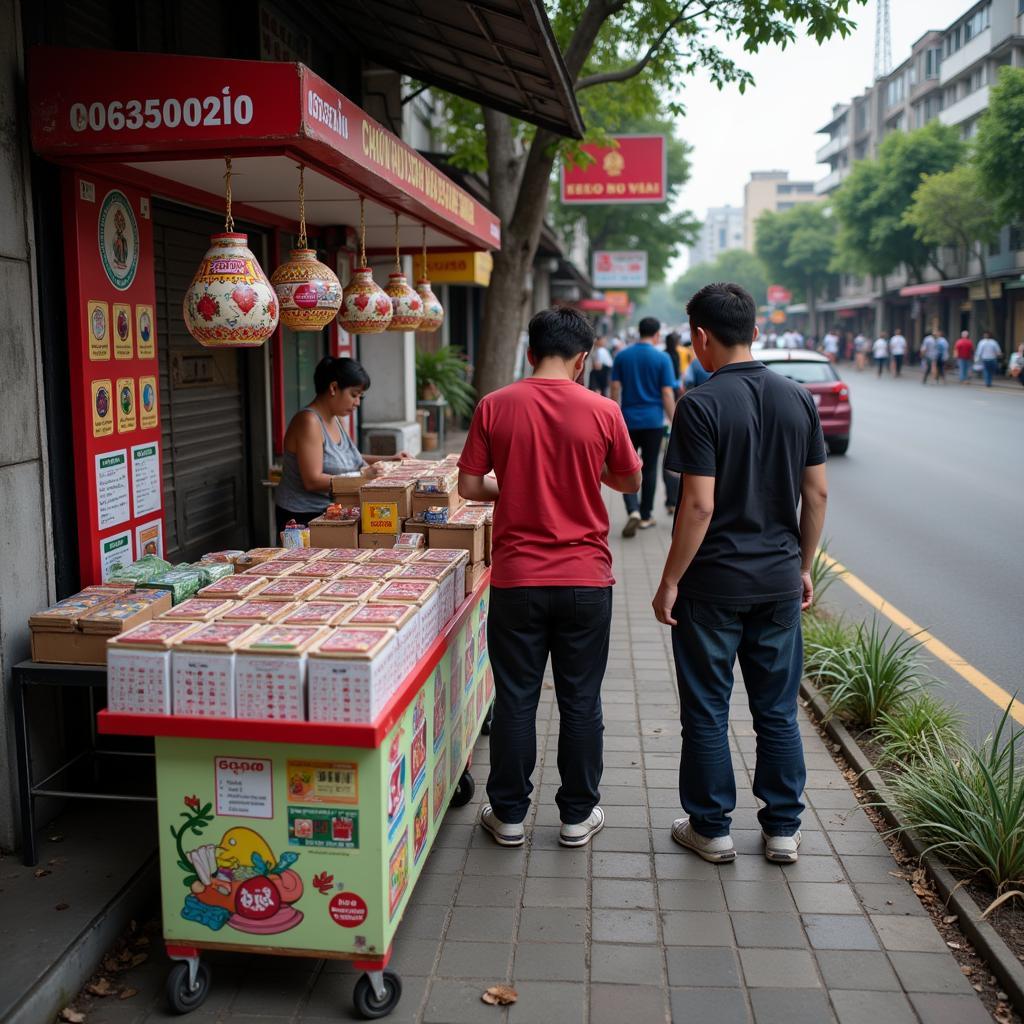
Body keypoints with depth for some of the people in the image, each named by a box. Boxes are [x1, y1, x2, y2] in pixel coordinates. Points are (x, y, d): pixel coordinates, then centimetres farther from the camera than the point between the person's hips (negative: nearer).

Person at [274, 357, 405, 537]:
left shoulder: (333, 419, 11)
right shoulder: (308, 422, -17)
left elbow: (346, 458, 24)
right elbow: (312, 481, -22)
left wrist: (387, 460, 12)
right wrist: (362, 475, -23)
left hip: (329, 512, 9)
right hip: (304, 517, -9)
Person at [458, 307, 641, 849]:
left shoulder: (494, 406, -5)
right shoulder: (602, 411, -5)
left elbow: (469, 487, -2)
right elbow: (629, 481, 9)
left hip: (516, 578, 0)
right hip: (585, 579, 0)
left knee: (515, 699, 11)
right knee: (581, 701, 12)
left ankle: (509, 814, 22)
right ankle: (578, 815, 24)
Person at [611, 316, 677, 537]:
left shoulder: (622, 357, 2)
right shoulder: (662, 358, -5)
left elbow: (615, 389, 2)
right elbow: (667, 394, -7)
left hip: (628, 420, 1)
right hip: (653, 421, -1)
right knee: (649, 469, 10)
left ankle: (633, 511, -15)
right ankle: (645, 516, 16)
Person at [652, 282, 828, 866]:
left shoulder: (701, 405, -14)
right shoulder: (798, 399, 3)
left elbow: (699, 505, -18)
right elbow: (817, 494, 5)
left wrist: (670, 582, -9)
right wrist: (803, 567, 16)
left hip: (713, 583, -5)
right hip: (779, 579, 5)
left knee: (708, 712, 9)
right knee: (778, 710, 15)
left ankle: (711, 830, 20)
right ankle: (783, 829, 24)